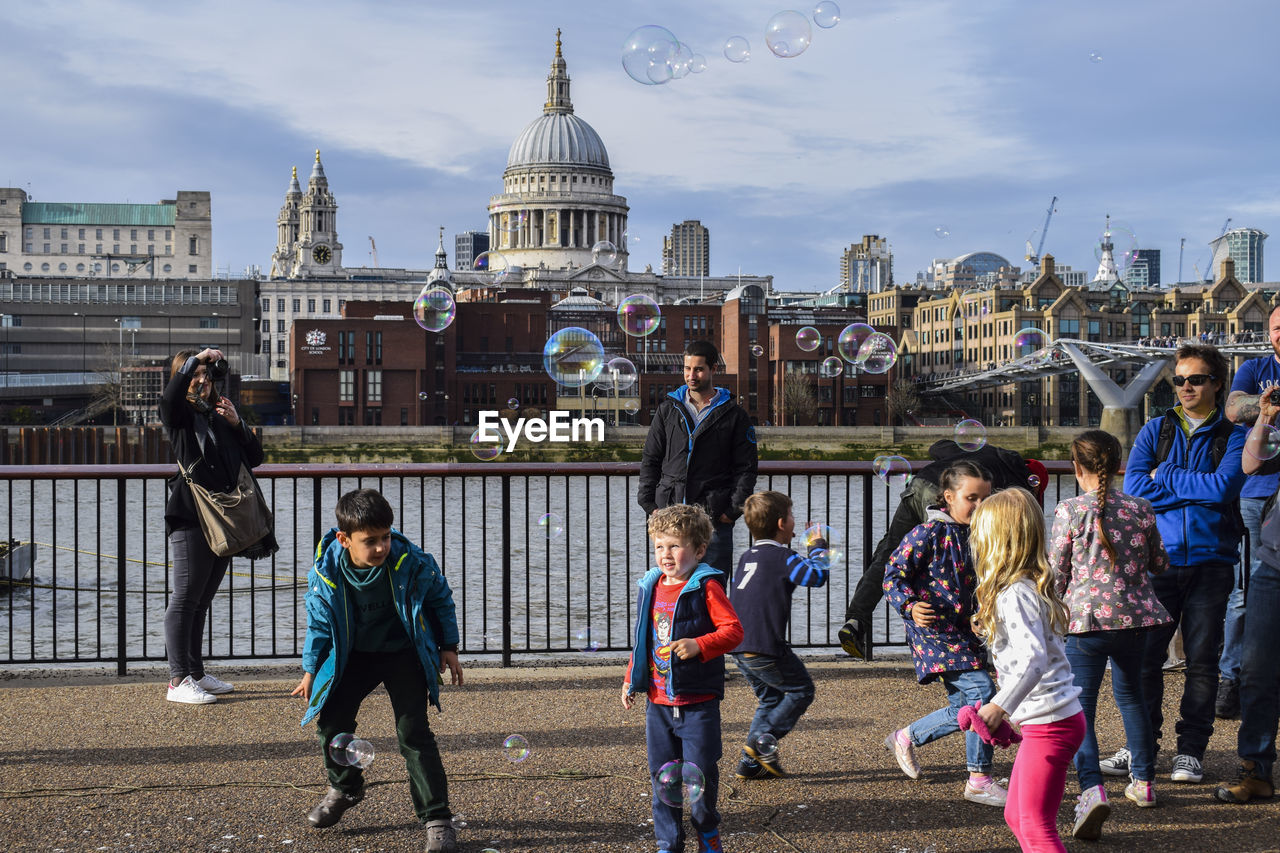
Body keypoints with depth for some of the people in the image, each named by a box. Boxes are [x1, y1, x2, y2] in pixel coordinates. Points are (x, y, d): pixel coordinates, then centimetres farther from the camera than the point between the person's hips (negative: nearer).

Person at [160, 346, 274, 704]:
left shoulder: (220, 415, 18)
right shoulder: (179, 416, 0)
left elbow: (255, 458, 14)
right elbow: (170, 397, -26)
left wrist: (237, 424, -1)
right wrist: (197, 359, -20)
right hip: (191, 517, -7)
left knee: (202, 600, 14)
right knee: (185, 599, -7)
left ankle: (196, 673, 21)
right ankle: (178, 680, -5)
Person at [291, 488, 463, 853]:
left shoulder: (411, 562, -24)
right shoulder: (325, 571, -18)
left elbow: (440, 598, -4)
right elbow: (319, 620, 0)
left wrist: (448, 647, 0)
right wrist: (311, 669, 4)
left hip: (403, 653, -3)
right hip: (354, 654, 3)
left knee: (413, 732, -12)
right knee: (331, 721, 2)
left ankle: (437, 818, -3)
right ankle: (345, 787, 34)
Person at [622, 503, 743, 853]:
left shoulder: (706, 587, -9)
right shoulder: (651, 587, 9)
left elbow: (733, 630, -14)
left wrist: (698, 646, -28)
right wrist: (631, 680, 20)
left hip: (698, 702, -5)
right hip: (659, 703, 5)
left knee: (701, 772, 1)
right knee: (662, 775, 8)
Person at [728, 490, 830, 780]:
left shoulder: (746, 557, 15)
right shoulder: (781, 557, -8)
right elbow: (816, 576, -14)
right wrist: (818, 548, 4)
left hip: (739, 648, 8)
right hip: (765, 648, -8)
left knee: (771, 698, 20)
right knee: (801, 689, 9)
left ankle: (751, 762, 14)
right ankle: (763, 738, -4)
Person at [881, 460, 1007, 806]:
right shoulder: (928, 534, -12)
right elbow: (893, 575, -12)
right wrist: (910, 606, -27)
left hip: (966, 631, 9)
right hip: (935, 629, -9)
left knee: (964, 708, 11)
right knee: (981, 691, -18)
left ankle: (906, 738, 34)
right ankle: (979, 780, -5)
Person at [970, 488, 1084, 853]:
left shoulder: (1014, 595, -19)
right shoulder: (1032, 586, 11)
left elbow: (1033, 658, -31)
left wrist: (1000, 706, -38)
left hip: (1049, 724, -10)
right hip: (1055, 718, 10)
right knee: (1017, 815, 18)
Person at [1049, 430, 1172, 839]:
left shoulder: (1069, 511, -9)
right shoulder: (1141, 509, 2)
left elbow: (1056, 571, -5)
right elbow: (1160, 563, 13)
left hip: (1085, 620, -4)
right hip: (1135, 618, 4)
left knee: (1079, 707, -4)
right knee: (1130, 694, 24)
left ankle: (1092, 789, -23)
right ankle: (1143, 781, 34)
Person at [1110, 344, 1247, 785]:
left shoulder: (1234, 436, 6)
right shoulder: (1155, 431, 11)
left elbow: (1224, 487, -12)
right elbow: (1134, 488, -3)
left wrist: (1164, 476, -5)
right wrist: (1200, 490, -7)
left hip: (1210, 561, -1)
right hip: (1159, 558, 1)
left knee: (1202, 659, 2)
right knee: (1145, 655, 0)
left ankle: (1190, 749, 13)